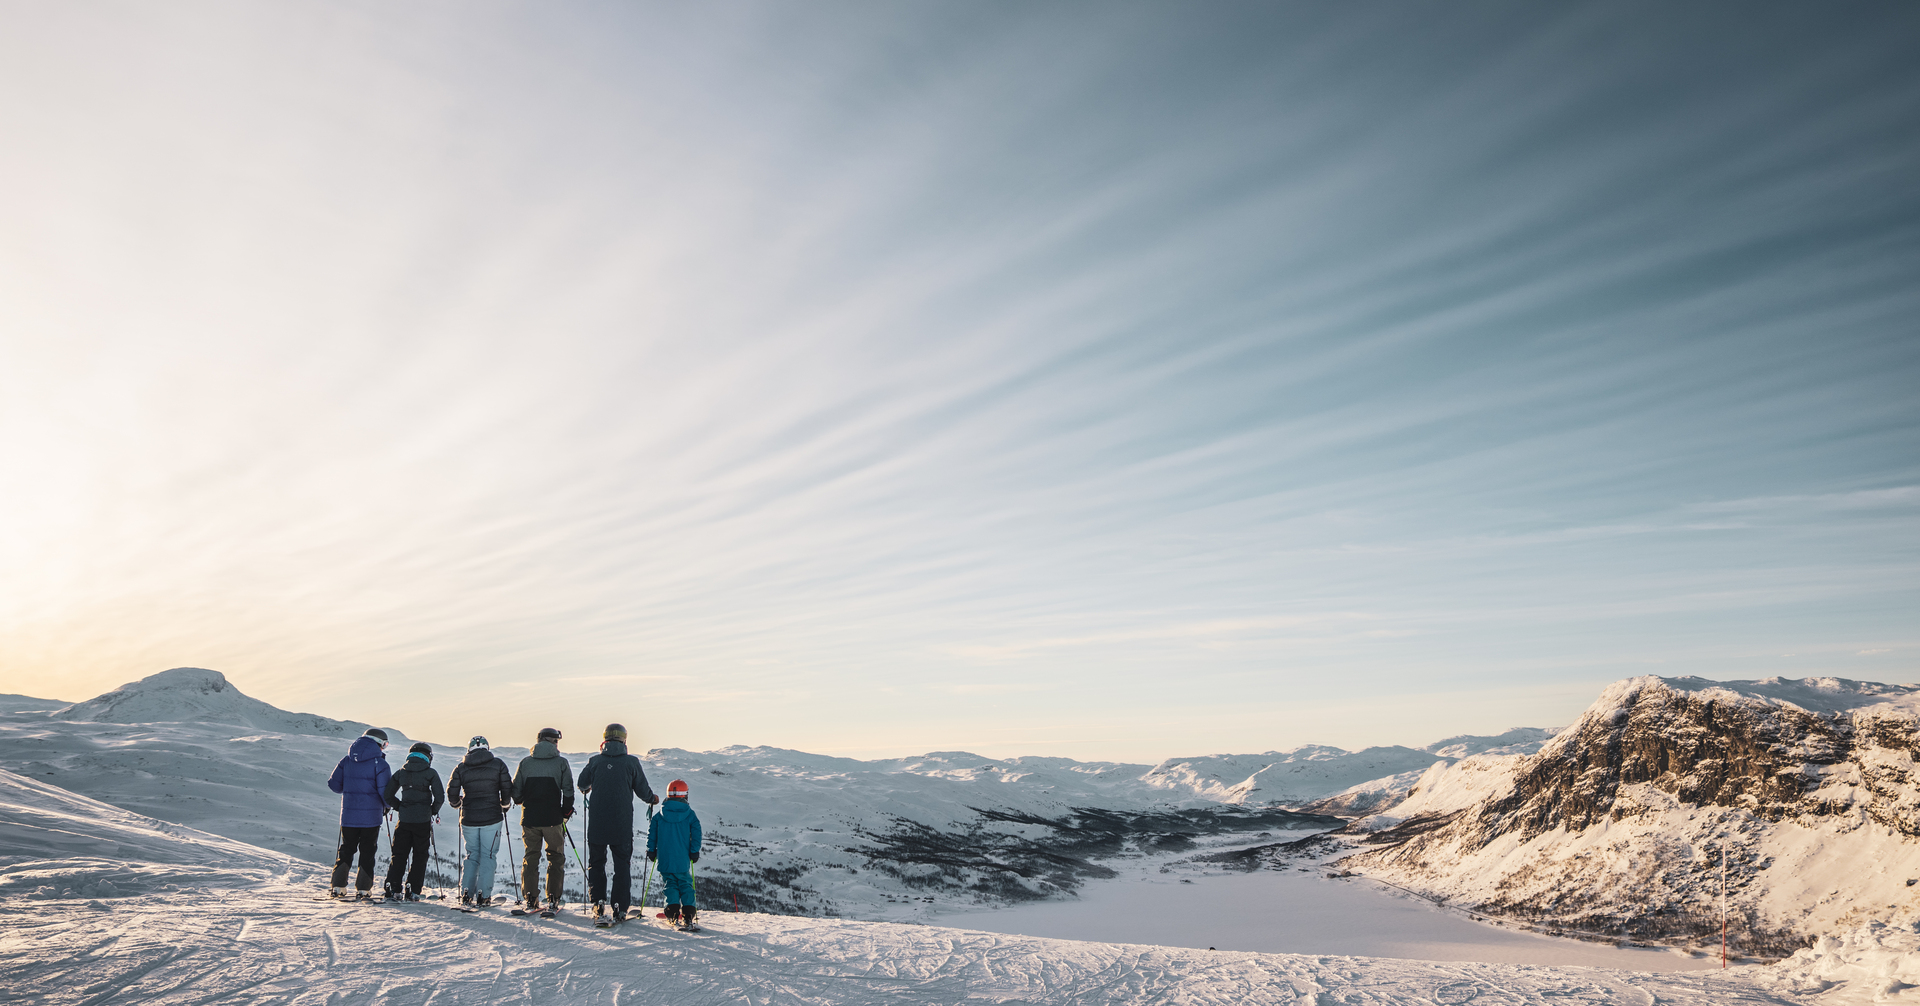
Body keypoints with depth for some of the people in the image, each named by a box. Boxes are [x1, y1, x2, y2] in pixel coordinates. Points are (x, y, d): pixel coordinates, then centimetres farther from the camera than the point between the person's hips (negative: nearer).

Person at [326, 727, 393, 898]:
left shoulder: (346, 761, 4)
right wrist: (387, 806, 6)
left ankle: (338, 886, 11)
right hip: (371, 815, -3)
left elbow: (333, 784, 5)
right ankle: (364, 888, 8)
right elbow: (385, 791, -14)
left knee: (346, 850, 16)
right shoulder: (379, 764, -10)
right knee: (367, 852, 7)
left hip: (348, 815, 4)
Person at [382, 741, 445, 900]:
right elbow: (440, 797, -10)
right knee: (420, 856, 7)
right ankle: (413, 891, 4)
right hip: (423, 821, -3)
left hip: (404, 820, 3)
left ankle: (393, 888, 9)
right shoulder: (430, 773, -5)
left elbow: (388, 795, 8)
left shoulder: (401, 772, 6)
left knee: (399, 854, 13)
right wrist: (434, 811, 7)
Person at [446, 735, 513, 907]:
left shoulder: (461, 768, 4)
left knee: (472, 855, 15)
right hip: (492, 818, -2)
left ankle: (466, 894, 9)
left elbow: (452, 794, 3)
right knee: (488, 856, 4)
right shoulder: (498, 765, 0)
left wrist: (457, 803, 25)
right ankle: (483, 896, 0)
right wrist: (505, 805, 19)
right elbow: (507, 790, 0)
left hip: (469, 820, 2)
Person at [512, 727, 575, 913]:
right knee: (556, 858, 8)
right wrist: (566, 811, 9)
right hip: (552, 819, -2)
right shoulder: (561, 763, -3)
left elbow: (515, 791, 4)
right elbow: (568, 791, -5)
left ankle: (530, 899, 13)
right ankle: (553, 900, 4)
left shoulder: (525, 763, 3)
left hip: (529, 818, 2)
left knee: (530, 857, 13)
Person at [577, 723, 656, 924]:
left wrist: (587, 790, 37)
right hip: (622, 825, -1)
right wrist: (653, 799, 24)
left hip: (597, 824, 1)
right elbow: (642, 790, 2)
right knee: (622, 864, 9)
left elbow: (582, 784, 13)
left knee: (596, 863, 12)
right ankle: (620, 909, 5)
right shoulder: (632, 762, -3)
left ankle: (598, 904, 1)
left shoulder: (595, 761, -1)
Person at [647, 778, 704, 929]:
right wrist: (694, 852, 5)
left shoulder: (659, 816, 2)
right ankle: (688, 914, -5)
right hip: (683, 859, 0)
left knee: (670, 883, 10)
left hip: (664, 858, 0)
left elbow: (651, 833, 5)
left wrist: (651, 851, 14)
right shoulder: (690, 815, -1)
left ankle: (673, 913, -5)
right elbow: (696, 833, -2)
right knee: (685, 883, 8)